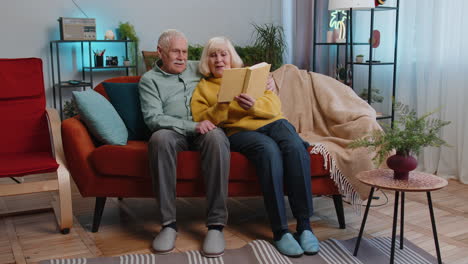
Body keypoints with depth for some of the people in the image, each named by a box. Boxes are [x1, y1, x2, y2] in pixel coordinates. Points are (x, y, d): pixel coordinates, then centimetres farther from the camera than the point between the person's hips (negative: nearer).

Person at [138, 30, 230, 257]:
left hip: (206, 129, 2)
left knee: (216, 138, -35)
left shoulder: (198, 68, 21)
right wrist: (192, 126, -18)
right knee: (160, 138, -37)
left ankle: (216, 223, -33)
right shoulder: (149, 80, 10)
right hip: (174, 132, -1)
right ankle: (168, 222, -30)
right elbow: (152, 118, -5)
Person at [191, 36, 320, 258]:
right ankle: (280, 231, -33)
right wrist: (221, 106, -17)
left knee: (295, 146, -32)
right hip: (238, 131, -2)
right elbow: (201, 121, 1)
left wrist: (253, 105, -16)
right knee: (269, 149, -36)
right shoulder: (202, 88, 18)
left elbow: (274, 104, 6)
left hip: (272, 122, 3)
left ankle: (304, 225, -28)